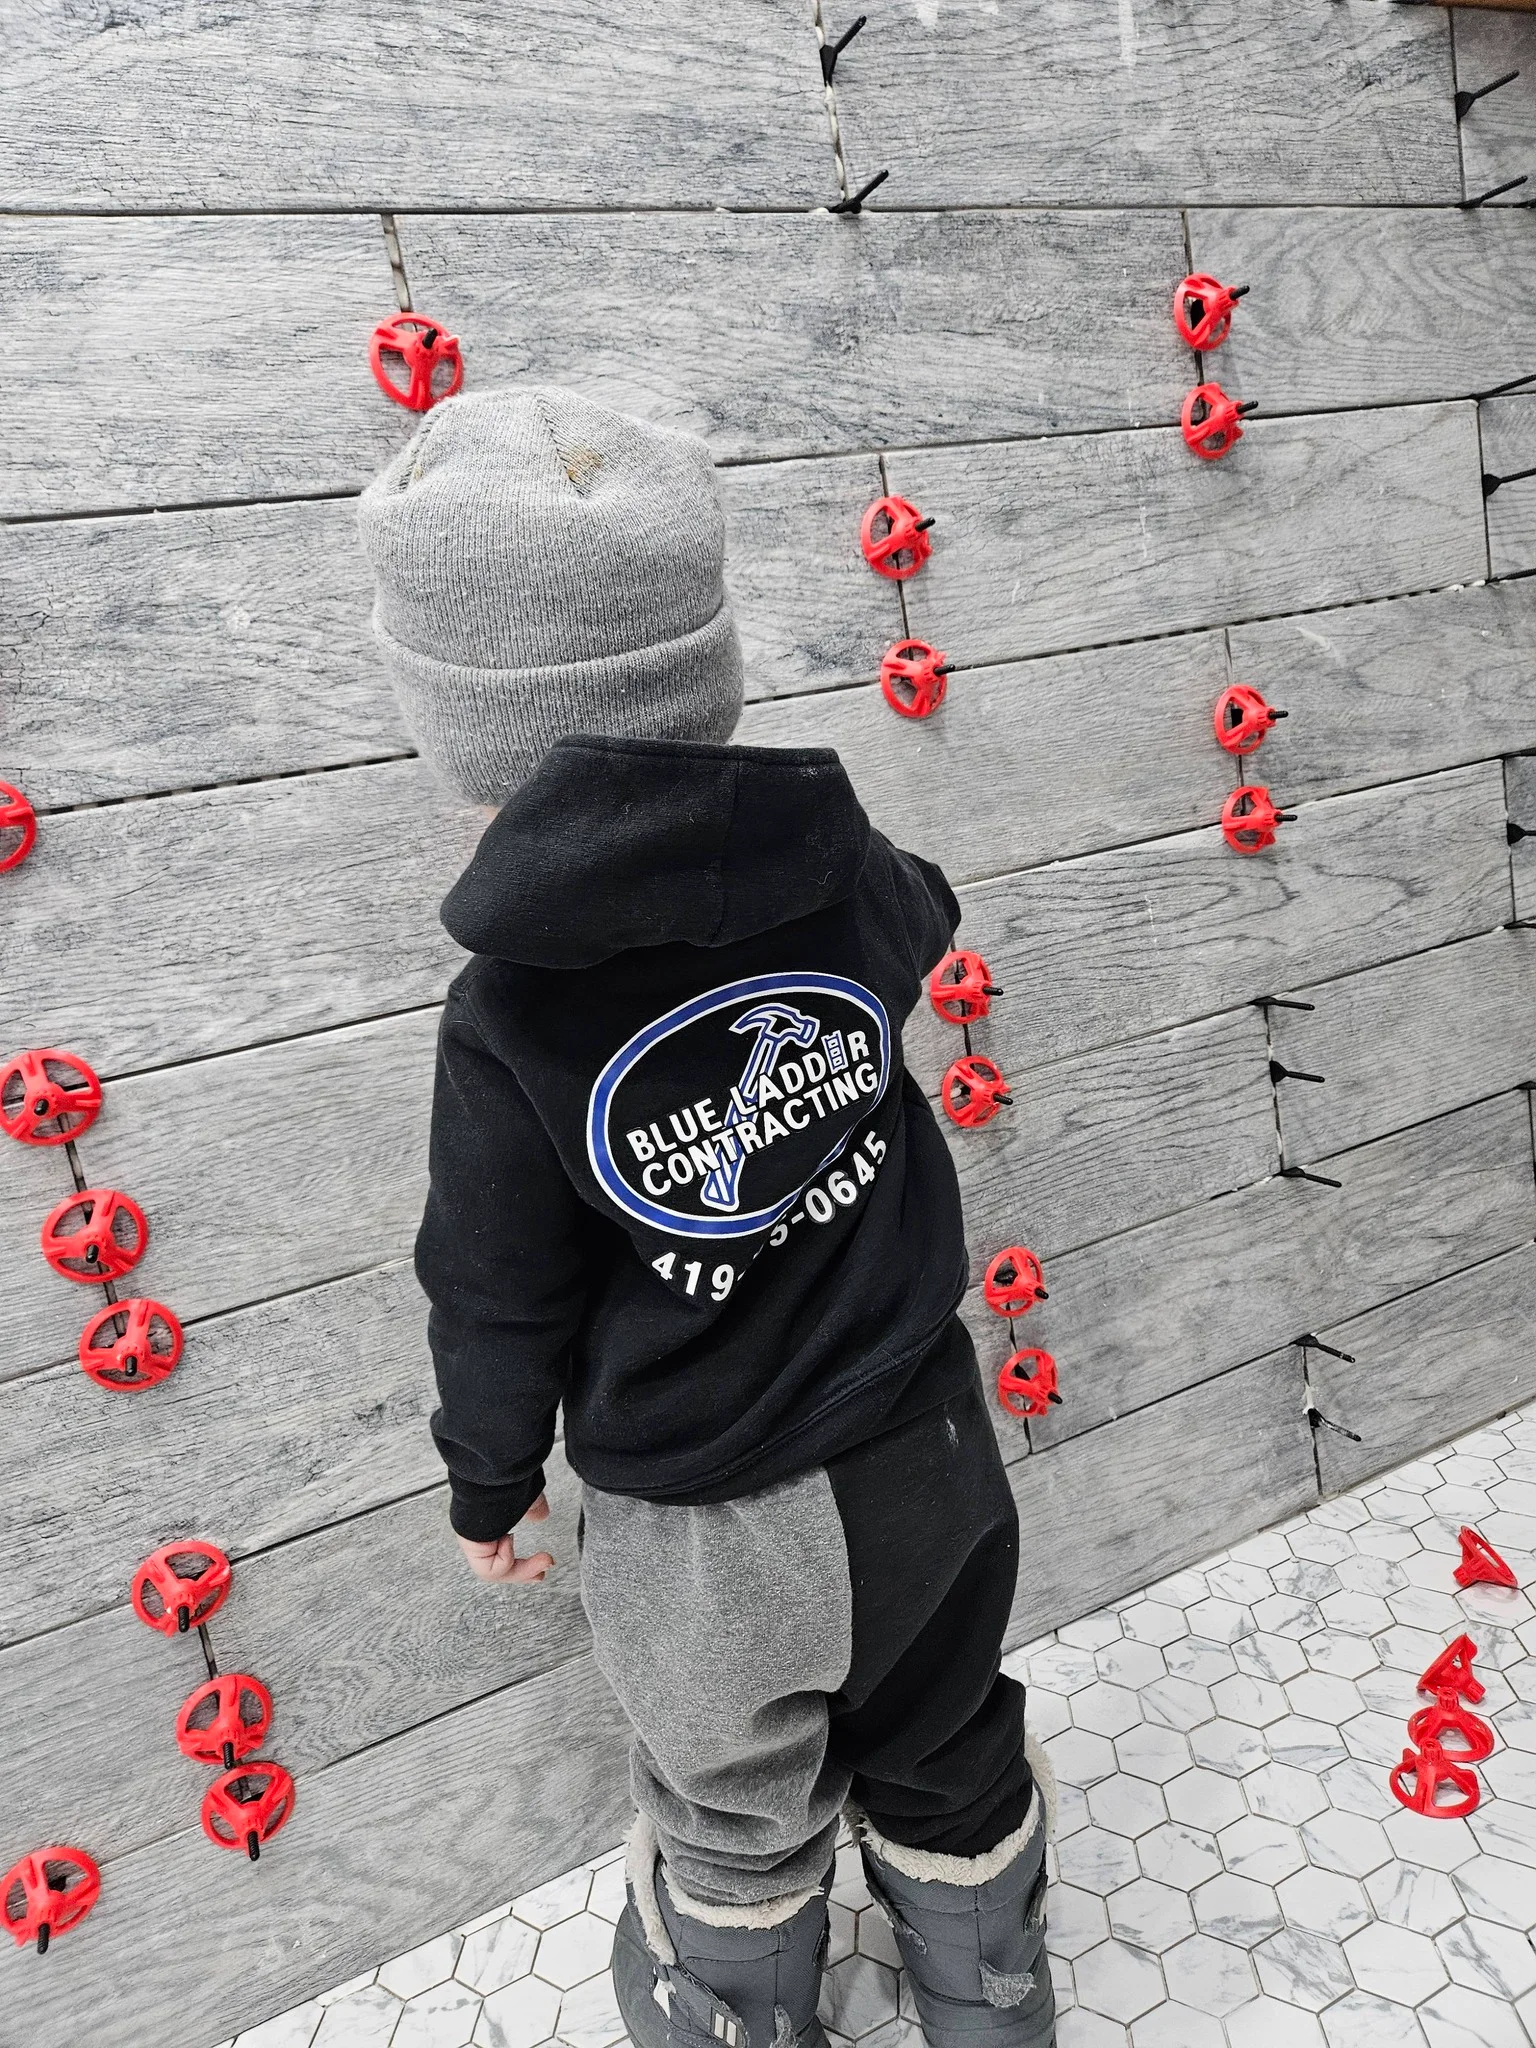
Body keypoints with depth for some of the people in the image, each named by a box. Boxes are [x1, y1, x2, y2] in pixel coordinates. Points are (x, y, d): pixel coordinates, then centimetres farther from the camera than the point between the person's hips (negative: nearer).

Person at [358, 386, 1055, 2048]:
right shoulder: (839, 878, -16)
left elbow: (499, 1302, -13)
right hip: (924, 1466, 4)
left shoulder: (511, 1020, -25)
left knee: (733, 1841, 25)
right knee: (946, 1771, 30)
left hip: (699, 1536, -3)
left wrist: (490, 1482, 7)